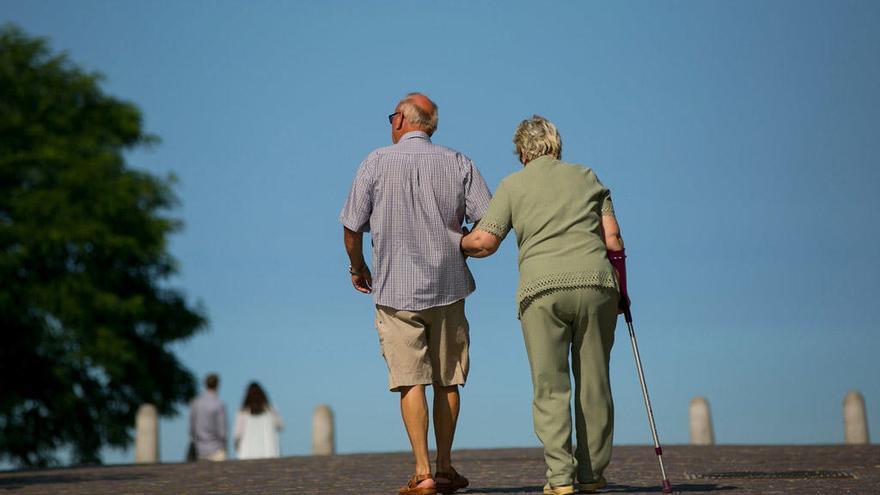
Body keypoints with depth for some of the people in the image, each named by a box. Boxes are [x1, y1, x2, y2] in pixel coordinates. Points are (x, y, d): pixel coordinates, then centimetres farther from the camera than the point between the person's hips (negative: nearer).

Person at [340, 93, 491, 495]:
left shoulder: (376, 163, -2)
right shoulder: (459, 164, 4)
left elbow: (352, 228, -1)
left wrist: (357, 267, 17)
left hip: (395, 289, -2)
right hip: (448, 286, 2)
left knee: (411, 381, -4)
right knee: (447, 381, 12)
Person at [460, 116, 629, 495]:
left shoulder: (513, 185, 12)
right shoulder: (586, 176, 17)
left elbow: (485, 242, 2)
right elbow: (612, 238, 9)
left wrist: (457, 244, 22)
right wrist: (620, 285, 19)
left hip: (541, 287, -1)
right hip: (595, 282, 2)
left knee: (550, 388, 2)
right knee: (593, 383, 9)